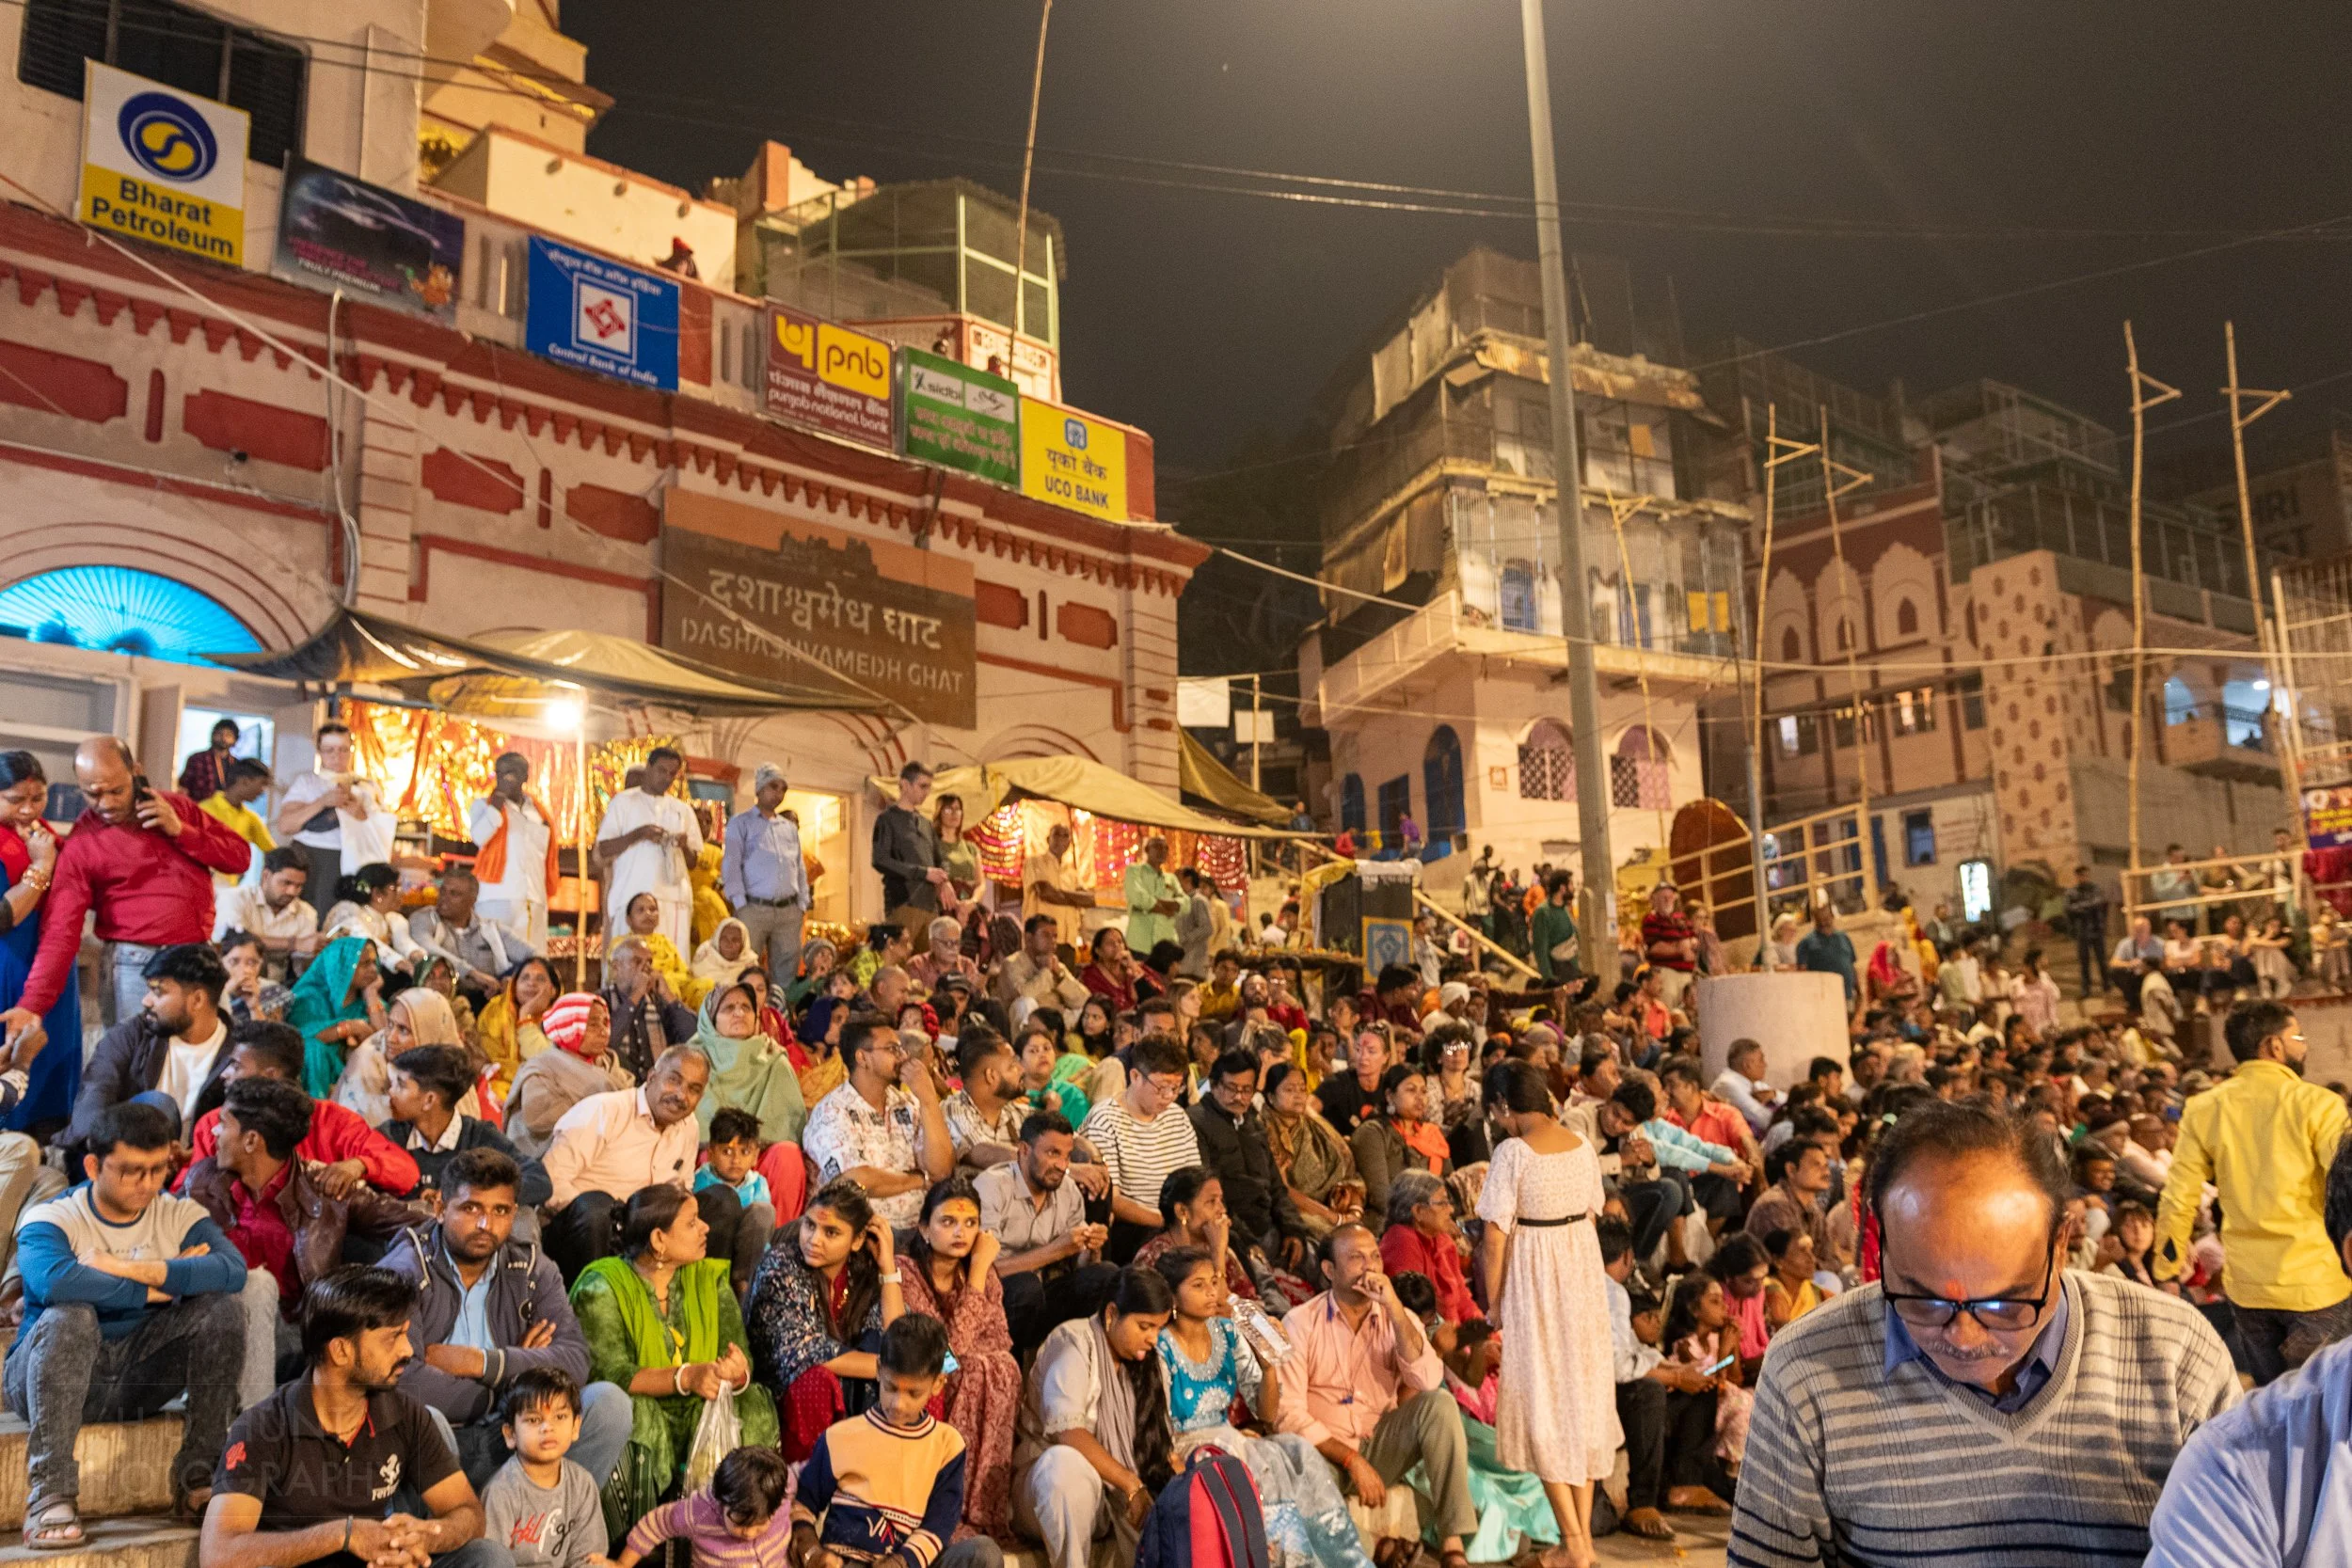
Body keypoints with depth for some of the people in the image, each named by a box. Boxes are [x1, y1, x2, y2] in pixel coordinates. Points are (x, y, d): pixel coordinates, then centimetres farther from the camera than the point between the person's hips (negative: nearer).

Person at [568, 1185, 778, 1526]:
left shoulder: (710, 1280, 5)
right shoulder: (602, 1287, -10)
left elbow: (741, 1357, -3)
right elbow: (611, 1373, -21)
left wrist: (738, 1373, -29)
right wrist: (686, 1377, -35)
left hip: (698, 1415, 4)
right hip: (634, 1421, -4)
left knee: (753, 1408, -22)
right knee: (629, 1411, -35)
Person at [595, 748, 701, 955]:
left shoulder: (683, 810, 19)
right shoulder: (623, 802, 10)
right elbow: (603, 850, 2)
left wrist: (684, 846, -3)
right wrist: (638, 833, -11)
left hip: (674, 897, 3)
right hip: (632, 897, -3)